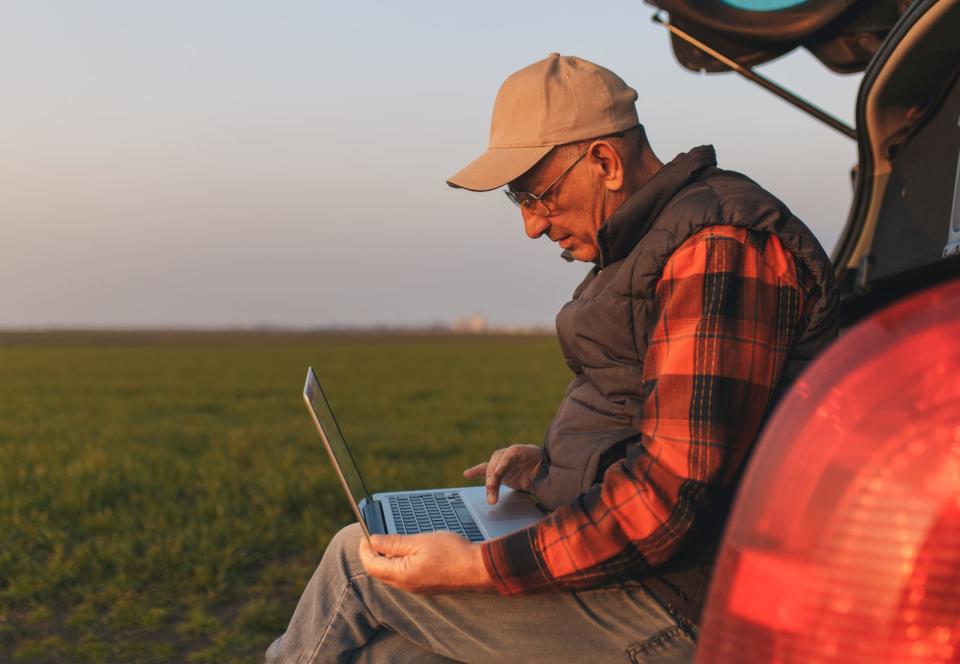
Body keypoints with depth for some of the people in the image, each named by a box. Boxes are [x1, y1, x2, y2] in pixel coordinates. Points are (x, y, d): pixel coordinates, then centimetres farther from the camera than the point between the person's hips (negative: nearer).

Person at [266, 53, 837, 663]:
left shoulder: (717, 247, -20)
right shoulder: (659, 241, 14)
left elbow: (677, 493, -27)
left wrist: (483, 567, -24)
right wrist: (550, 462, 8)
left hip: (671, 602, -10)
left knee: (359, 565, -3)